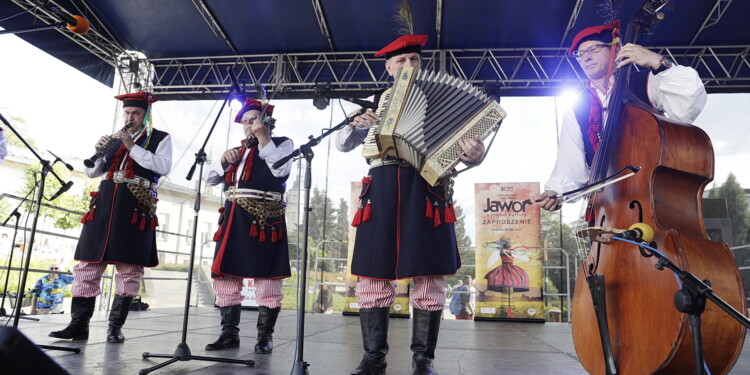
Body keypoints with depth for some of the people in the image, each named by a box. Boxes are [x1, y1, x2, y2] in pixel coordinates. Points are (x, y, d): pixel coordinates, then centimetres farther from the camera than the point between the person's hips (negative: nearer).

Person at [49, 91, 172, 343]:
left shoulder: (160, 138, 8)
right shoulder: (115, 138, 22)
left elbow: (163, 167, -10)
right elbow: (92, 172, 20)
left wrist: (132, 147, -12)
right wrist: (98, 151, 0)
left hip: (136, 208, -5)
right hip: (105, 204, 5)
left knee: (129, 267, -3)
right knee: (88, 263, 2)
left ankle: (116, 326, 5)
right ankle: (79, 324, 9)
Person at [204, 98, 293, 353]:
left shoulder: (282, 143, 6)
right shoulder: (237, 151, 24)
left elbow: (281, 171, -13)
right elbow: (210, 179, 20)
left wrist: (264, 139, -10)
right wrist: (223, 160, 2)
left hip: (264, 218, -6)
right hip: (233, 219, 7)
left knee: (266, 277, -3)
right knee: (225, 274, 6)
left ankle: (265, 336, 8)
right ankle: (229, 333, 17)